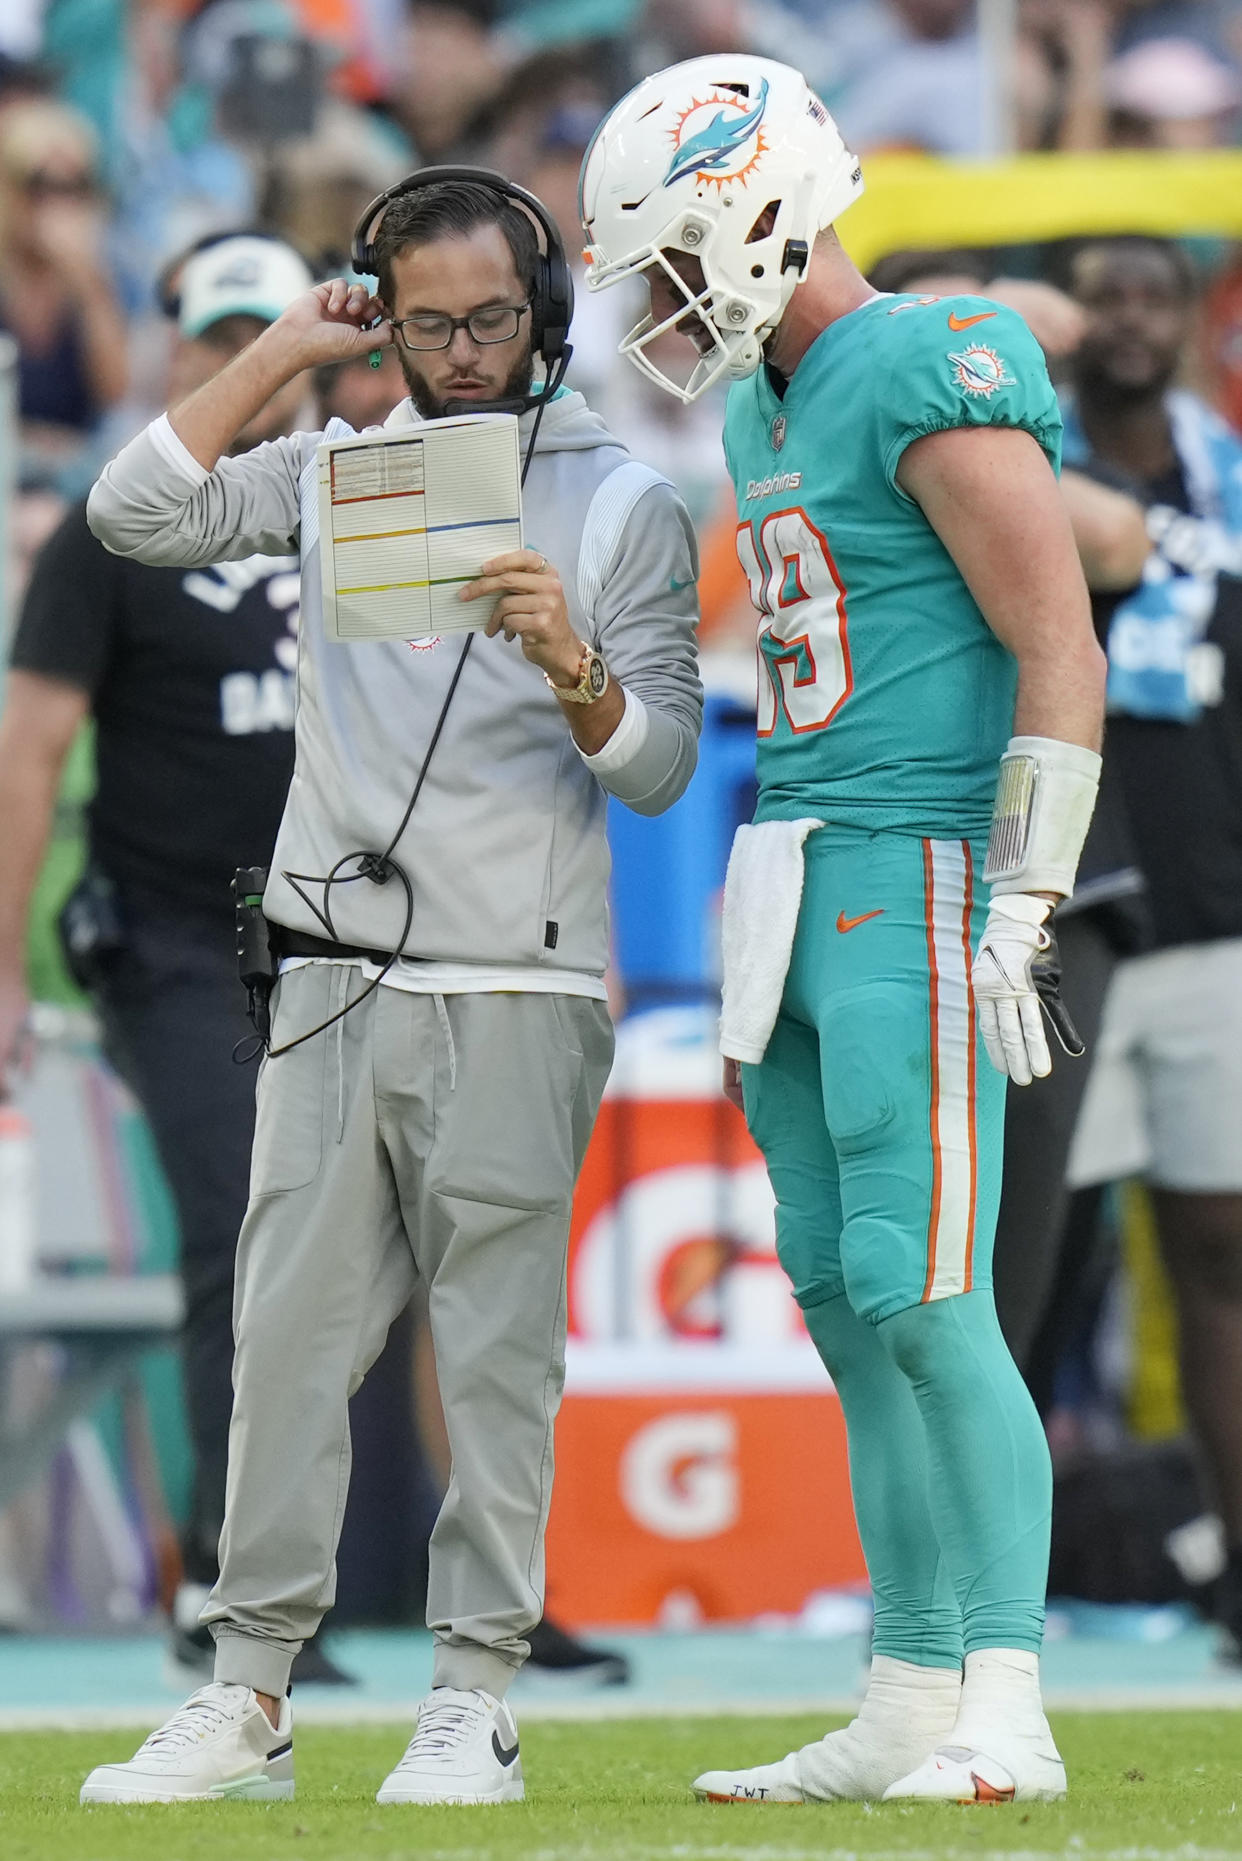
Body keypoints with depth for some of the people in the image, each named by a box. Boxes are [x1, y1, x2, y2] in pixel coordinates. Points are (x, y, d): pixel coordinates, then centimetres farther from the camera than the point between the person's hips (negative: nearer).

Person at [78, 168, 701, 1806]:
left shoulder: (625, 506, 3)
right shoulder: (336, 474, 11)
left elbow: (660, 769, -3)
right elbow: (136, 514, -3)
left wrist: (571, 666, -22)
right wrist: (280, 354, -2)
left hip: (515, 995, -3)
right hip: (333, 984, 3)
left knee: (497, 1346, -3)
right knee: (290, 1334, 0)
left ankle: (476, 1700, 0)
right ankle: (250, 1699, 2)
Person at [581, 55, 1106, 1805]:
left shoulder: (934, 379, -12)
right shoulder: (770, 407, 17)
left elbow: (1060, 656, -15)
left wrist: (1023, 917, -19)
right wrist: (749, 938, 23)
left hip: (918, 882, -9)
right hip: (798, 882, 9)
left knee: (921, 1299, -14)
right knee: (844, 1306, 8)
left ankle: (1007, 1722, -13)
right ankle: (909, 1713, 11)